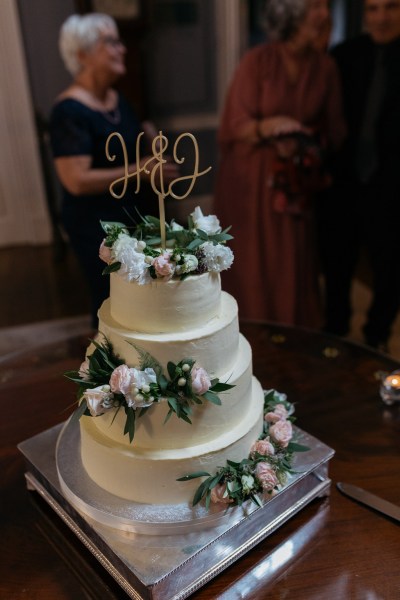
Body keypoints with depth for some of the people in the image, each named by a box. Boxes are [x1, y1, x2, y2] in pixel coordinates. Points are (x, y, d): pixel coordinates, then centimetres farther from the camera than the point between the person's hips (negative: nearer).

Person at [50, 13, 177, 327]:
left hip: (137, 216, 9)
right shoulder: (70, 111, -19)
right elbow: (76, 181, -26)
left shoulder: (118, 100, 9)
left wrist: (148, 138, 2)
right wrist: (137, 172, -26)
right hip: (97, 227, -8)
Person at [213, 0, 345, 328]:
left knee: (294, 269, 9)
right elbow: (236, 127, -12)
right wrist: (271, 126, -29)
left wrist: (305, 143, -14)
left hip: (296, 184, 4)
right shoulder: (256, 61, -10)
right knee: (252, 270, 5)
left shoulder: (325, 66, 1)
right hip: (251, 182, -3)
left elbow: (334, 130, 5)